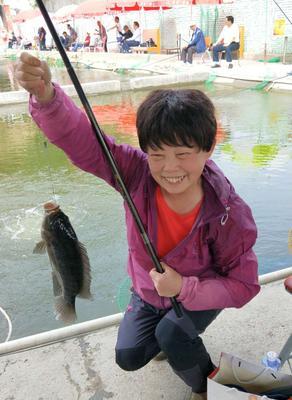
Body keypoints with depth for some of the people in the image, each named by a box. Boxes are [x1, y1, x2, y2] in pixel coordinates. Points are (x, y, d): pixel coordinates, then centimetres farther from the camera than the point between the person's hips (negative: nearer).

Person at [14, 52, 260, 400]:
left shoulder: (230, 215, -34)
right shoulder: (137, 174, -29)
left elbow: (243, 286, -23)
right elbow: (80, 138, -37)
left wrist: (184, 289, -36)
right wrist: (45, 96, -57)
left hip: (201, 293, -3)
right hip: (148, 290, 4)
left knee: (171, 336, -27)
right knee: (128, 356, 6)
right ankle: (173, 331, 36)